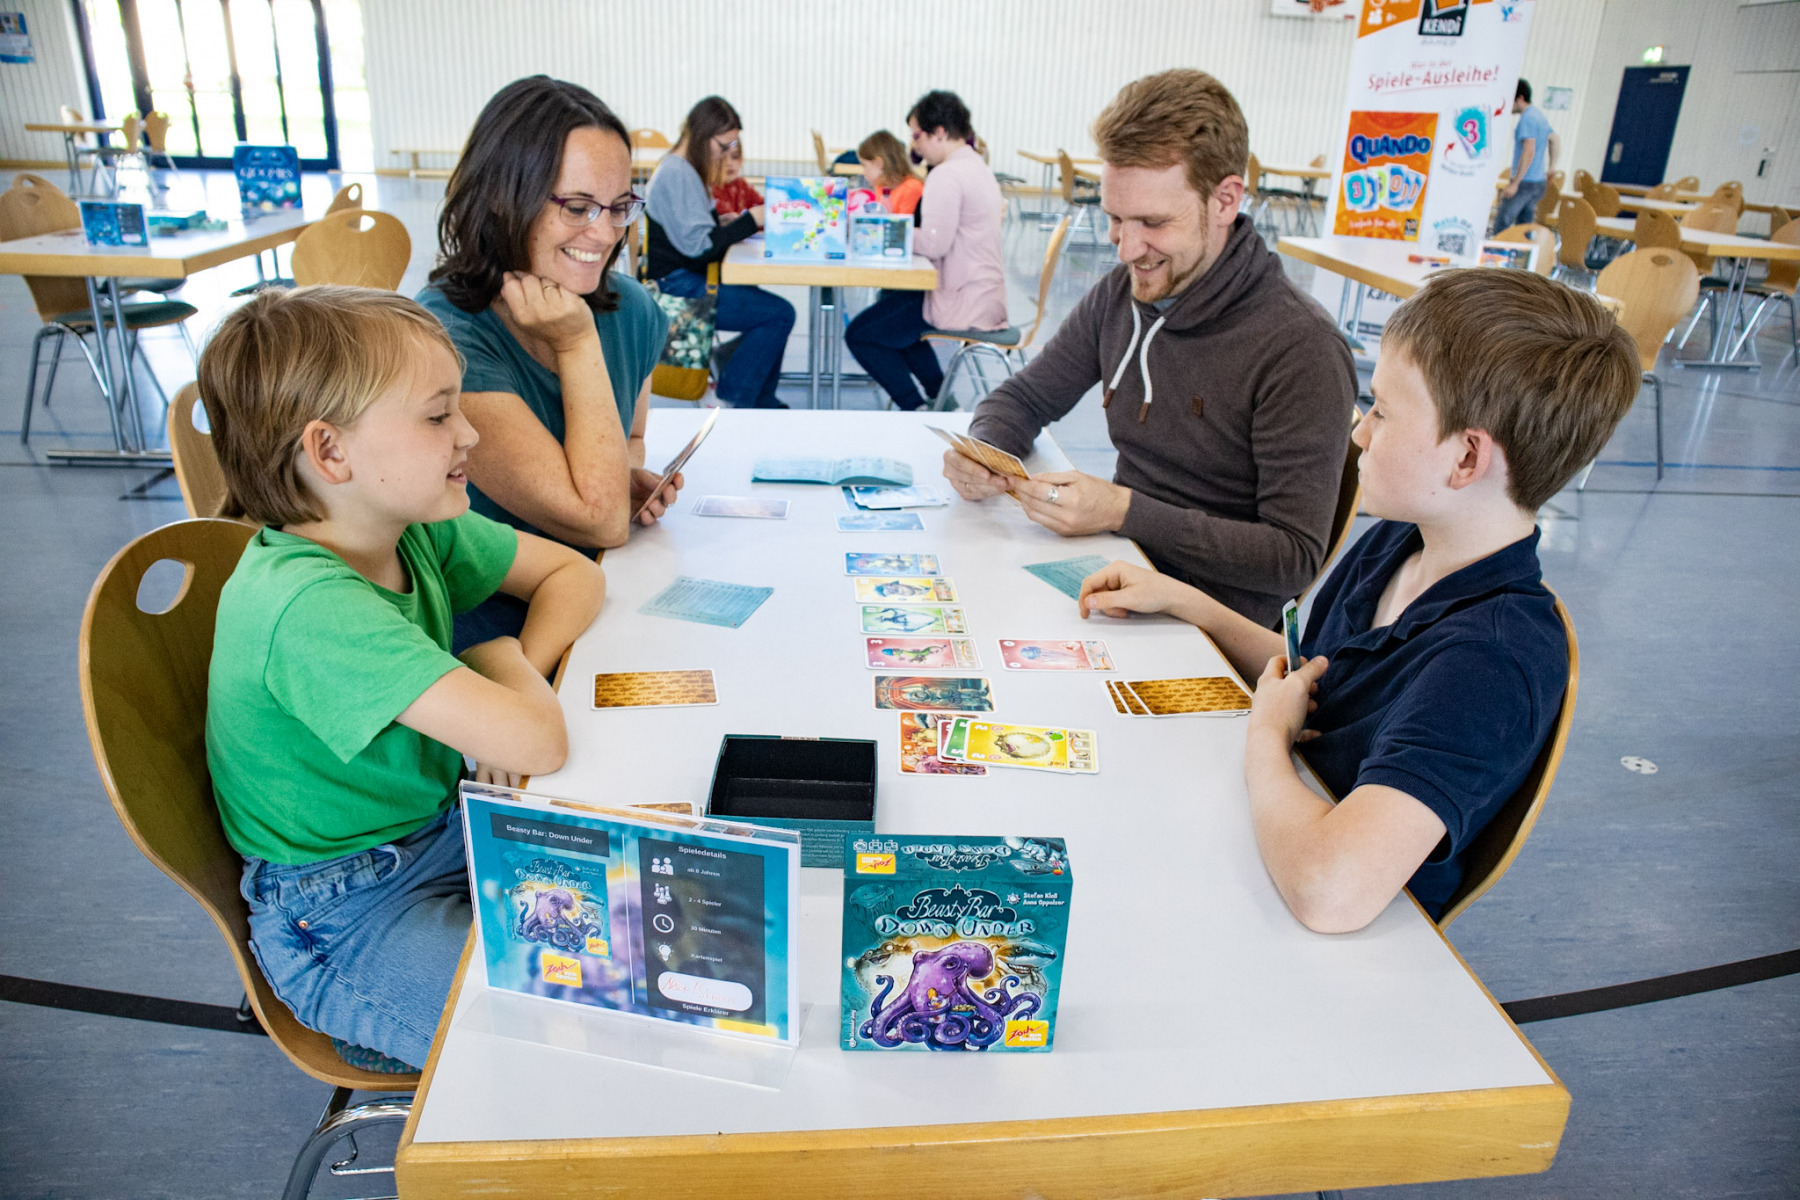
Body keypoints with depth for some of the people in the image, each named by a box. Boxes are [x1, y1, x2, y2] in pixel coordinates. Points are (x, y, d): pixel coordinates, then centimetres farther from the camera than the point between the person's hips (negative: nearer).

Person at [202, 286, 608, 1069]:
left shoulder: (415, 527, -9)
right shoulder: (311, 606, -34)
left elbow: (574, 574, 3)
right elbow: (538, 744, -41)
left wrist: (517, 671, -16)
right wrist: (503, 663, -19)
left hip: (445, 828, 8)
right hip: (344, 920, -7)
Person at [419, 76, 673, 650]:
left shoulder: (631, 309, 1)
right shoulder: (444, 338, -21)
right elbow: (599, 519, -23)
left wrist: (632, 477, -2)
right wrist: (578, 345, -17)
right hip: (495, 639, -6)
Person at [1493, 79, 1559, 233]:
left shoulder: (1527, 118, -16)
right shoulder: (1538, 114, 16)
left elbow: (1529, 152, -24)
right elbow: (1555, 142, 27)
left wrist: (1515, 183, -25)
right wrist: (1551, 168, 34)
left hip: (1524, 182, -10)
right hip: (1538, 182, 10)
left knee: (1501, 224, -9)